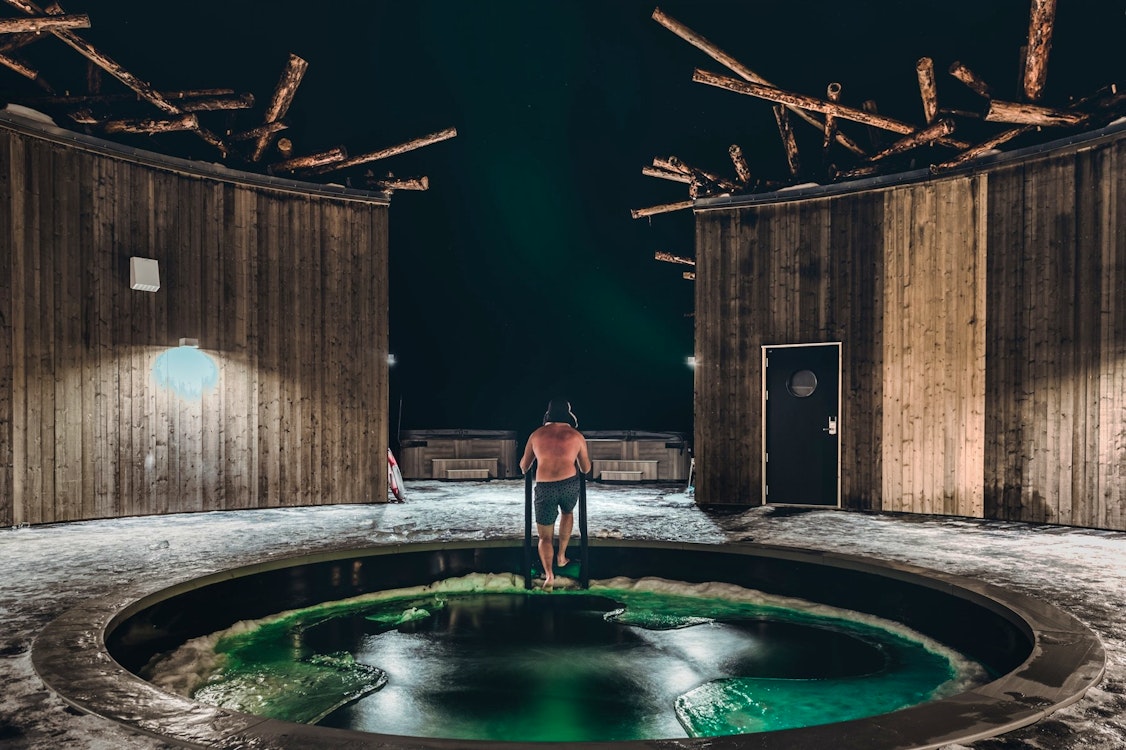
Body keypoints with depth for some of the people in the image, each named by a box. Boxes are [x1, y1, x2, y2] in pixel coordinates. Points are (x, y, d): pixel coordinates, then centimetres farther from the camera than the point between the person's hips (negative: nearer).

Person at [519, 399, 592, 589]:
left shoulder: (537, 434, 13)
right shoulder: (577, 436, 10)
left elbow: (524, 466, 22)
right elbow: (586, 469, 20)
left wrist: (525, 470, 45)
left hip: (545, 487, 0)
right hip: (570, 484, 1)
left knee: (545, 536, 10)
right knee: (567, 512, 34)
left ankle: (549, 574, -10)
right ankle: (561, 555, 34)